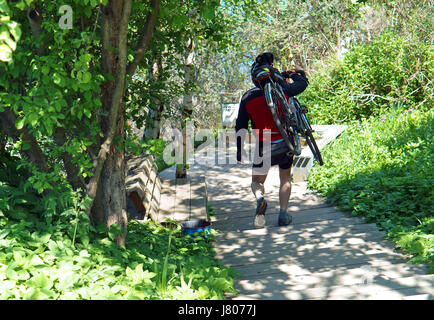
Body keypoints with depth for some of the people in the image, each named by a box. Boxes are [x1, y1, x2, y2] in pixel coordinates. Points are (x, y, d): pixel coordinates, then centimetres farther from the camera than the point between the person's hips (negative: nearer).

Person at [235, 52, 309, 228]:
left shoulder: (247, 97, -4)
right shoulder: (282, 89, -6)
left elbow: (241, 127, -1)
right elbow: (303, 83, 13)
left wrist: (240, 151, 8)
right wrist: (292, 73, 33)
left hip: (263, 147, 0)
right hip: (285, 143, 1)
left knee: (257, 181, 17)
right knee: (285, 179, 21)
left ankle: (260, 198, -15)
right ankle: (283, 214, 14)